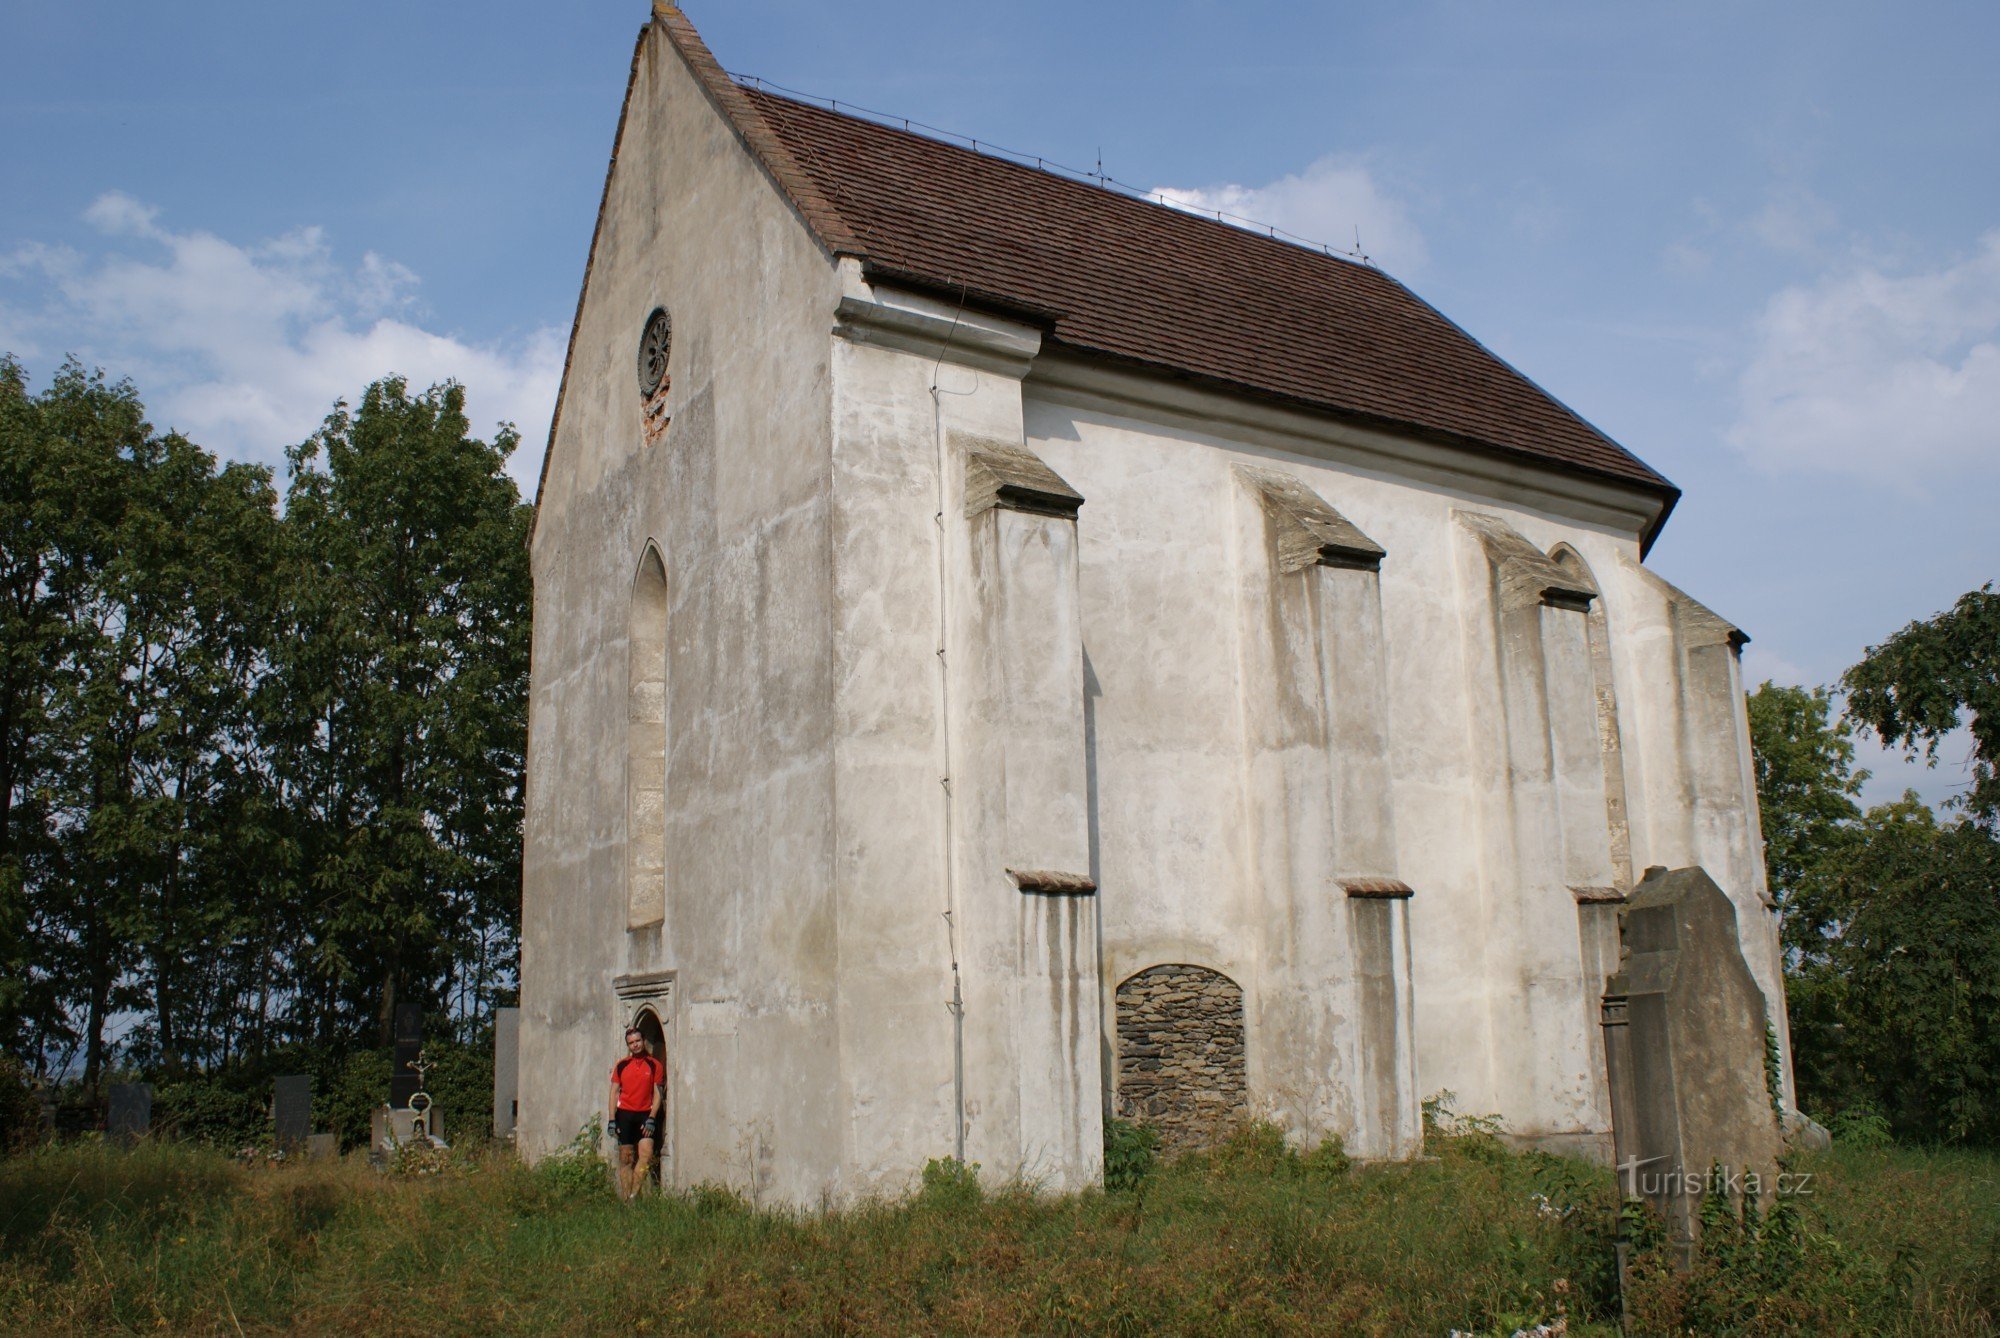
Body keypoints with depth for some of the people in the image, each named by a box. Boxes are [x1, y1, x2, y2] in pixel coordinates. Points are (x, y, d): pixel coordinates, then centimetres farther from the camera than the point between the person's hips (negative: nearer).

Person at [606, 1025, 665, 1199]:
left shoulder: (655, 1065, 4)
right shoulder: (621, 1065, 9)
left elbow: (658, 1094, 3)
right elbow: (614, 1093, 9)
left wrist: (651, 1118, -8)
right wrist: (611, 1120, 1)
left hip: (645, 1114, -1)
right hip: (624, 1114, 1)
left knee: (646, 1155, -16)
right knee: (626, 1158, 2)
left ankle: (634, 1195, -13)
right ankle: (625, 1198, 5)